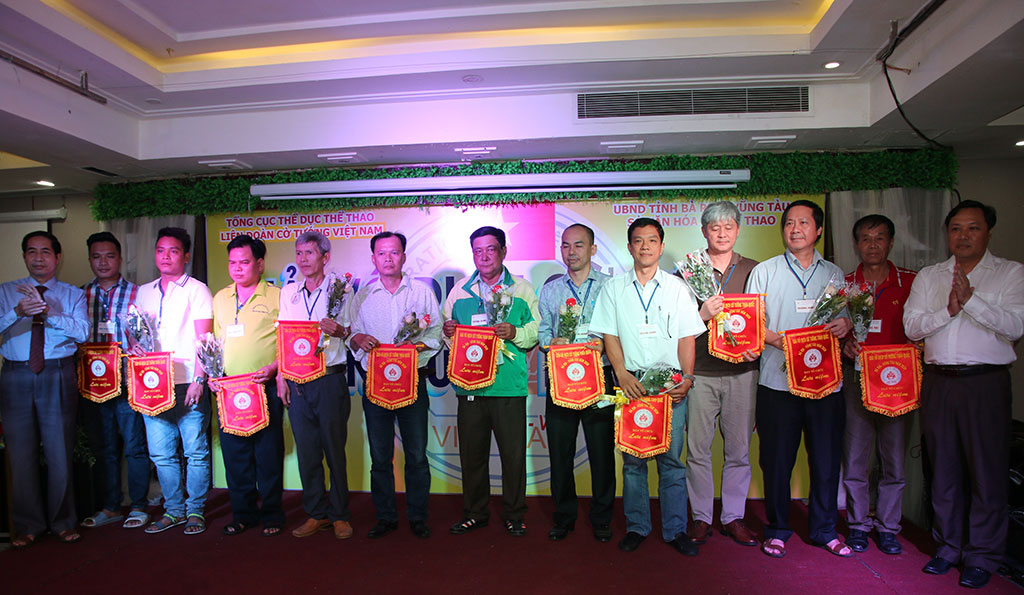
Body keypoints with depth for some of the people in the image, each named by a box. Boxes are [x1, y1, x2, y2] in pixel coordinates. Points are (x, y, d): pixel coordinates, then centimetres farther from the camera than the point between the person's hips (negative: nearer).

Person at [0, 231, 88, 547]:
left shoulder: (73, 295, 7)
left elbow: (82, 331, -9)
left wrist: (48, 312, -21)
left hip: (58, 376, -1)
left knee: (60, 451, 4)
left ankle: (62, 522, 18)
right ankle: (28, 524, 21)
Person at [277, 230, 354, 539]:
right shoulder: (288, 292, 13)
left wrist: (340, 331, -20)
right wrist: (281, 377, 6)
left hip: (330, 378, -3)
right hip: (296, 382, 4)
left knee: (335, 449, 2)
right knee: (306, 450, 8)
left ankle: (340, 515, 15)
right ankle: (316, 513, 22)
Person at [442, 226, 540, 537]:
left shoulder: (522, 289, 6)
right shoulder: (460, 290, 12)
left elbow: (538, 331, 3)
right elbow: (448, 334, 17)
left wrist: (515, 333, -15)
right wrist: (447, 331, -5)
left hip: (509, 385, -2)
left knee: (513, 453, 3)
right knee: (471, 452, 9)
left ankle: (514, 515, 21)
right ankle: (474, 514, 26)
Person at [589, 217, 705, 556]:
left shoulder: (677, 287, 10)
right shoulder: (614, 289, 9)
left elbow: (687, 337, 7)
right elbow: (609, 336, 4)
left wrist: (687, 378, -6)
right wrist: (623, 375, -9)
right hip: (631, 382, 0)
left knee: (672, 458, 1)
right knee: (632, 458, 4)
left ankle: (675, 530, 13)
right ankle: (636, 527, 17)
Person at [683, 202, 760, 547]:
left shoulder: (754, 270, 10)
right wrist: (702, 315, -17)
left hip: (742, 371, 2)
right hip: (700, 372, -1)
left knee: (739, 449, 8)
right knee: (697, 449, 3)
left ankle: (733, 518, 23)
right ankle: (701, 518, 18)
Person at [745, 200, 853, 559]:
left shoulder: (834, 273, 14)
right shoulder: (764, 271, 6)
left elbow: (846, 318, 17)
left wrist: (846, 324, -6)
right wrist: (774, 339, -16)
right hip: (778, 381, -2)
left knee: (827, 459, 8)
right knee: (777, 460, 4)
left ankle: (824, 529, 26)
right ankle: (777, 529, 21)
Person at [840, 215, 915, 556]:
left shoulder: (911, 282, 5)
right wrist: (844, 344, -11)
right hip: (855, 377, 0)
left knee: (894, 457, 5)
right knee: (854, 454, 4)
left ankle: (888, 527, 20)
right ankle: (858, 524, 18)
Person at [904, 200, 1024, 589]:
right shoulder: (928, 276, 11)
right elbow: (911, 326, 3)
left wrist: (971, 300, -20)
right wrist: (948, 310, -12)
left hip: (986, 383, -2)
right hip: (937, 382, 3)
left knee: (987, 471, 2)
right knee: (943, 468, 10)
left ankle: (982, 556, 17)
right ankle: (948, 547, 24)